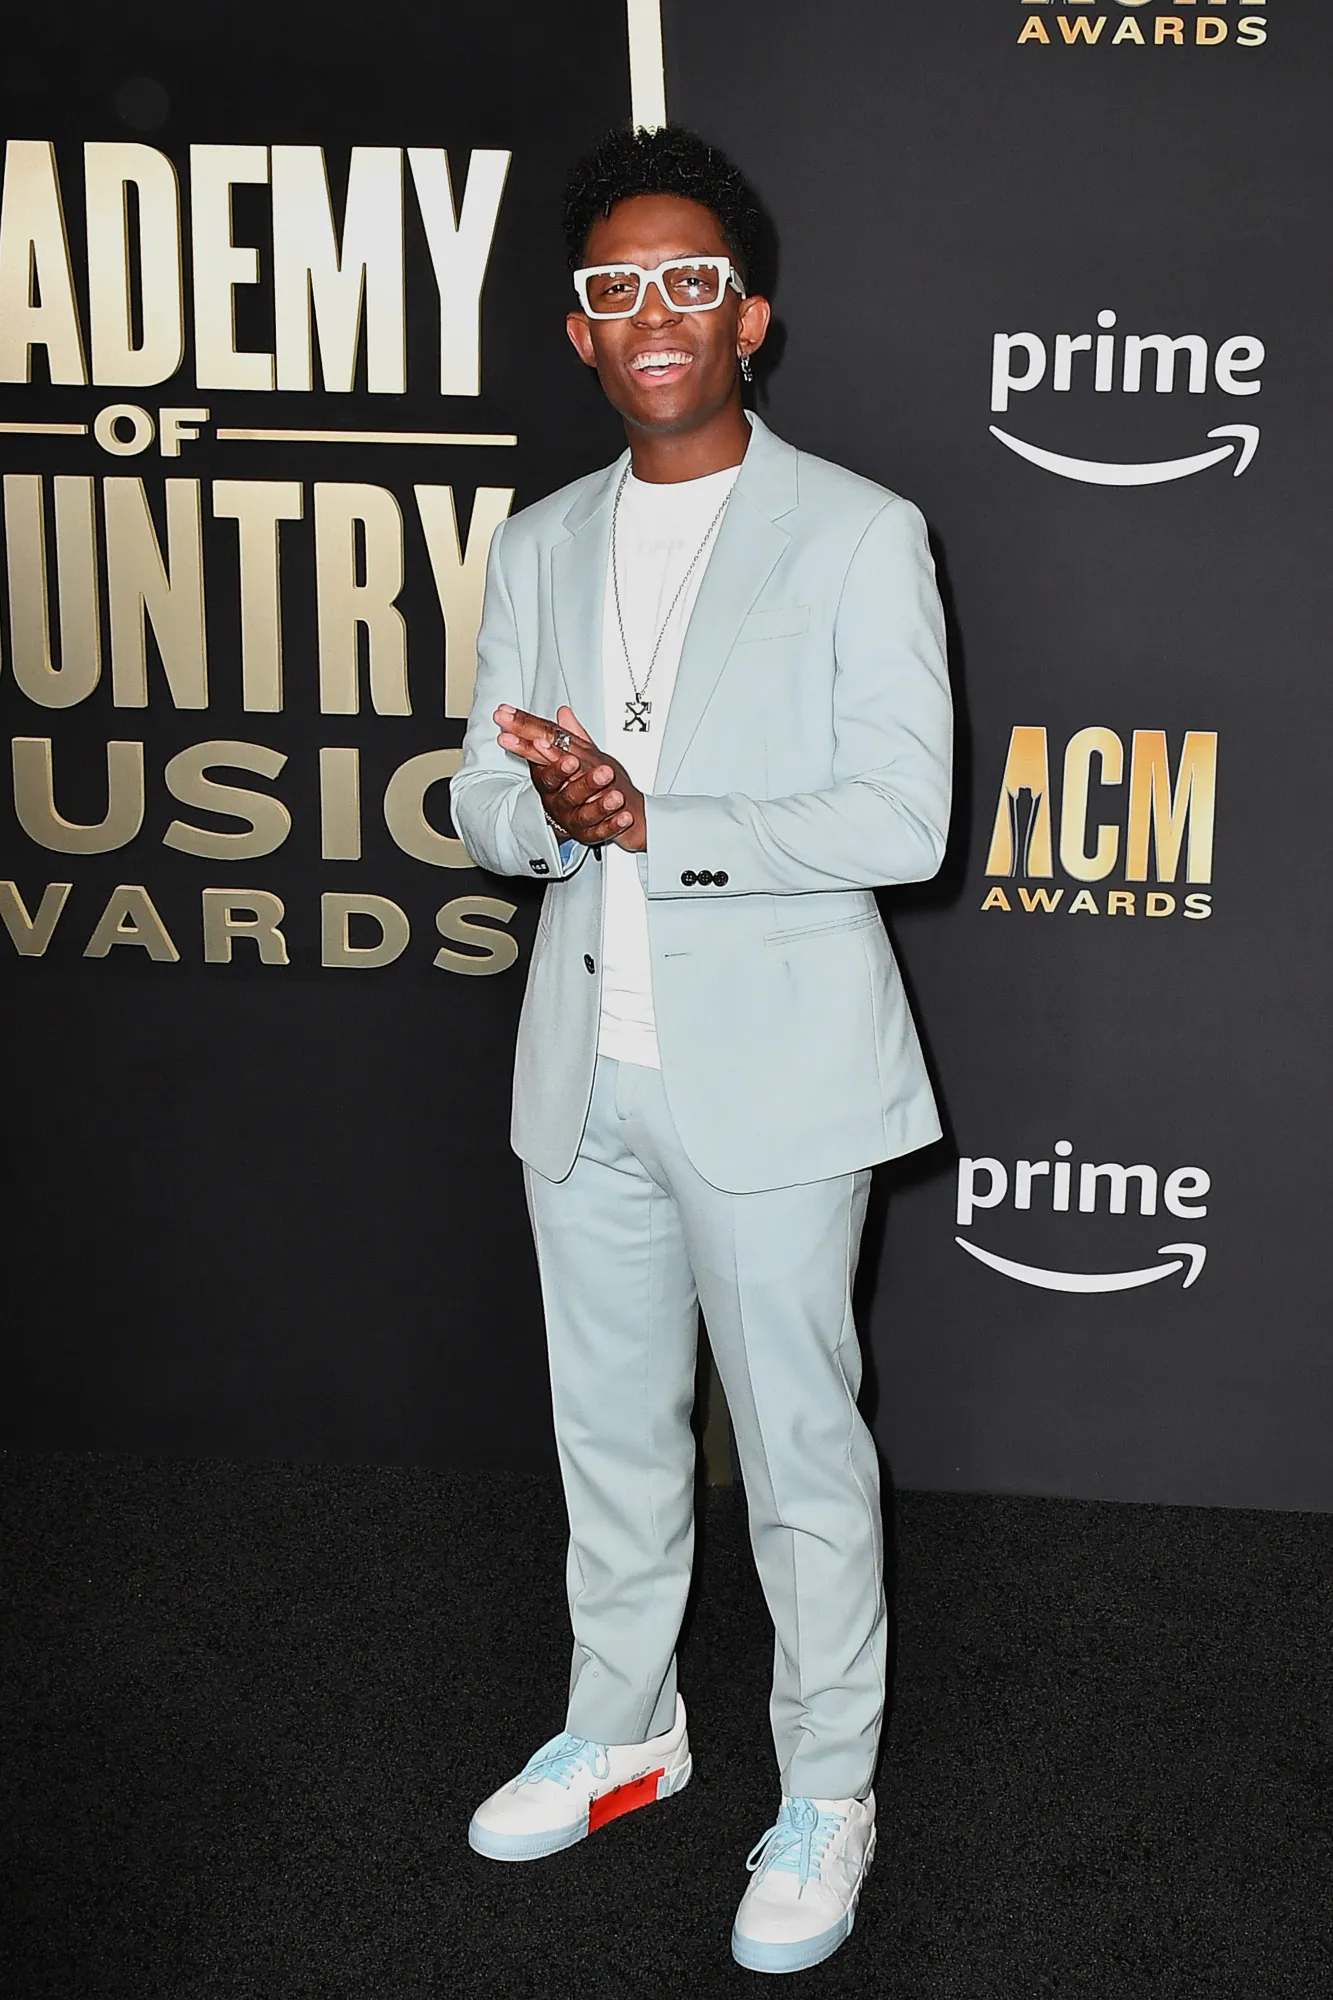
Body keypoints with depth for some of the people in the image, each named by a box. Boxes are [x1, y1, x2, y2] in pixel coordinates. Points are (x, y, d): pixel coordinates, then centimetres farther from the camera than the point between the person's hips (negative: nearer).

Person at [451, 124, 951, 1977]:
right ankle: (622, 1730, 40)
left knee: (802, 1448, 7)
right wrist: (548, 811, -15)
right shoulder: (539, 548, 9)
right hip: (585, 1071, 5)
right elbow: (480, 796, 9)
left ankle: (828, 1793, 27)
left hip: (770, 1075, -5)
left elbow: (901, 820, -15)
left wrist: (654, 822, -20)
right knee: (610, 1433, 19)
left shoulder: (859, 536, -8)